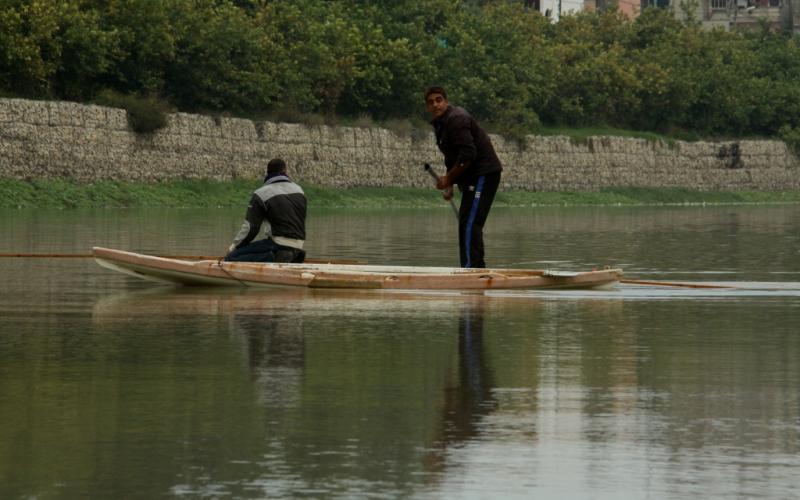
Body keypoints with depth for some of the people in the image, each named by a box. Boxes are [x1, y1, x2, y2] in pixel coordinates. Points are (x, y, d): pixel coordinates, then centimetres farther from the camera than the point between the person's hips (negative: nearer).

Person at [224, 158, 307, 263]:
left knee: (231, 257, -8)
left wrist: (234, 246, 8)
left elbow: (250, 228, -7)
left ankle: (273, 257, -22)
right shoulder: (299, 190, 14)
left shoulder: (261, 193, -5)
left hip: (278, 243, -7)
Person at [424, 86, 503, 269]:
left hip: (484, 174, -11)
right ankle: (478, 267, 21)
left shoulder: (456, 119, -16)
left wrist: (449, 178, -16)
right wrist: (449, 184, 17)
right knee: (467, 223, 15)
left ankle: (470, 267, -20)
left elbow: (467, 155, -25)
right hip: (473, 177, 11)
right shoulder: (441, 123, 18)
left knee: (469, 224, -17)